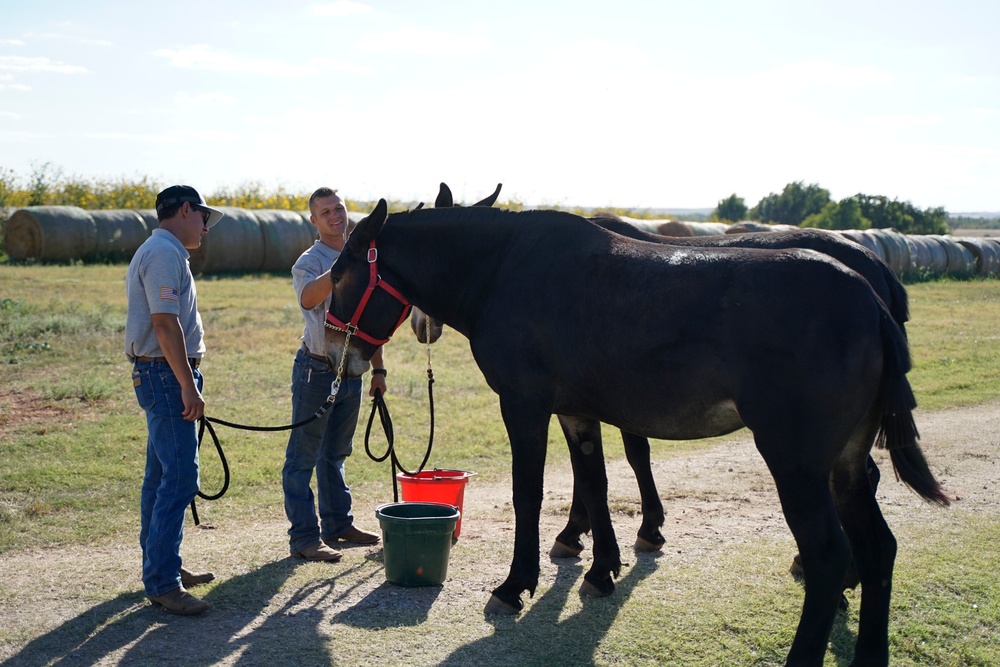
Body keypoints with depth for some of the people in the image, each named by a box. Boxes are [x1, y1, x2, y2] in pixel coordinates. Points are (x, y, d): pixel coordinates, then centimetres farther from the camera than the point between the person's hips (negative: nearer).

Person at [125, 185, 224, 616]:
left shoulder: (160, 252, 20)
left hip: (166, 377, 11)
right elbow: (165, 324, -22)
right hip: (167, 374, -11)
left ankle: (160, 564, 25)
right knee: (180, 478, -12)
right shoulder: (165, 253, -14)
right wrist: (188, 386, -23)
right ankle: (162, 583, -11)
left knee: (162, 475, 16)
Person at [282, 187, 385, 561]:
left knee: (336, 454, 17)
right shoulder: (310, 263, -9)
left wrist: (378, 368, 16)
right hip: (317, 369, -6)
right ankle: (304, 537, 0)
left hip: (352, 371, 7)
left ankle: (338, 524, 27)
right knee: (303, 456, -2)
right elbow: (307, 299, -33)